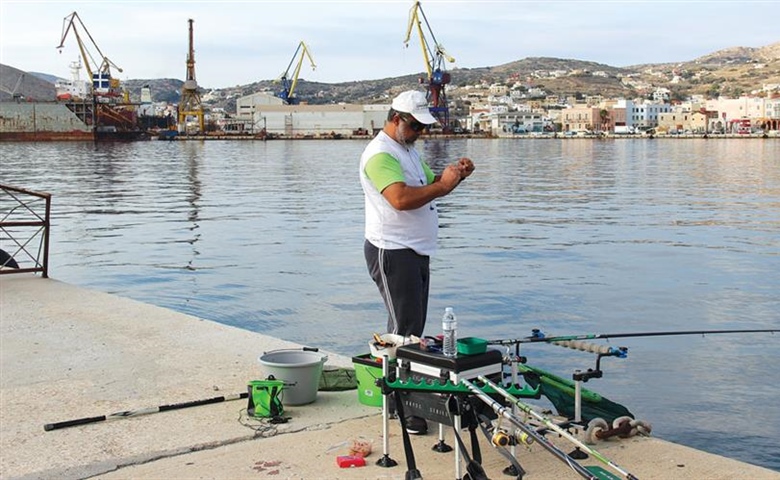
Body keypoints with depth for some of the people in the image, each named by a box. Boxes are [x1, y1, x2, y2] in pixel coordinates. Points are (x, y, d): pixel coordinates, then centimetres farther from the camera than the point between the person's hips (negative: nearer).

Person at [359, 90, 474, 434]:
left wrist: (454, 175, 0)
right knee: (404, 329, -8)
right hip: (392, 253, -10)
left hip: (415, 251, 10)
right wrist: (443, 185, -21)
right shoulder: (380, 154, -15)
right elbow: (401, 199, -28)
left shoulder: (408, 150, 18)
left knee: (412, 328, 13)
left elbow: (429, 186, 19)